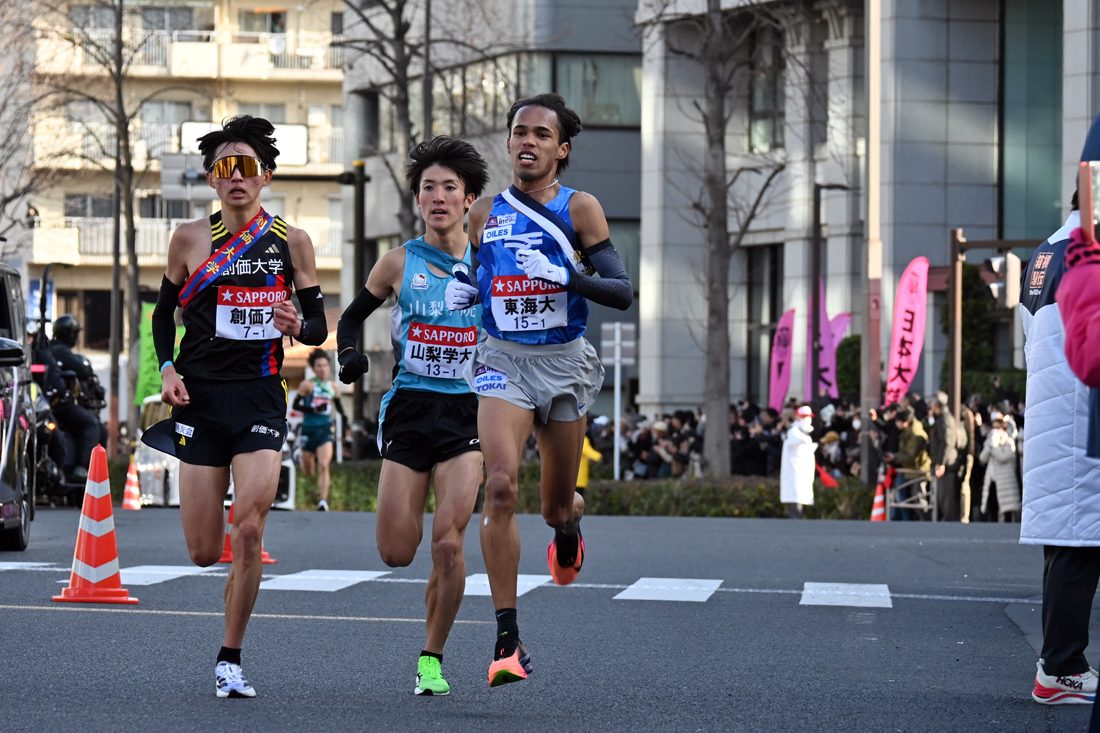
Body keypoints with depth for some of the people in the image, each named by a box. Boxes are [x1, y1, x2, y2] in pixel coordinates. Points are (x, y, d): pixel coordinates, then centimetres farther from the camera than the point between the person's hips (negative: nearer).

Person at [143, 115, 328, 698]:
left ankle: (230, 660, -1)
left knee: (249, 531, -16)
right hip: (200, 398, 1)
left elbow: (319, 325, 8)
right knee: (204, 553, -3)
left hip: (261, 398, -1)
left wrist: (297, 326, -15)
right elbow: (164, 312, 15)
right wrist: (167, 368, -2)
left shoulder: (290, 241, 3)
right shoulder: (190, 239, 4)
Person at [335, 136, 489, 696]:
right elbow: (352, 315, 14)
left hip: (466, 413, -1)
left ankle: (432, 659, 2)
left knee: (448, 542, -14)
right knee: (396, 553, -3)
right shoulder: (400, 262, 1)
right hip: (408, 408, 1)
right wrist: (348, 353, -6)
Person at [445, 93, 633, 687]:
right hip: (502, 359, 1)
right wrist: (460, 292, 1)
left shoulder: (580, 208, -2)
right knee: (500, 487, -20)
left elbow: (622, 292, -8)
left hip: (563, 362, -1)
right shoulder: (484, 213, 6)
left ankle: (566, 530, 53)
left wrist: (565, 277, -23)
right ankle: (507, 640, -18)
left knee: (556, 505, 10)